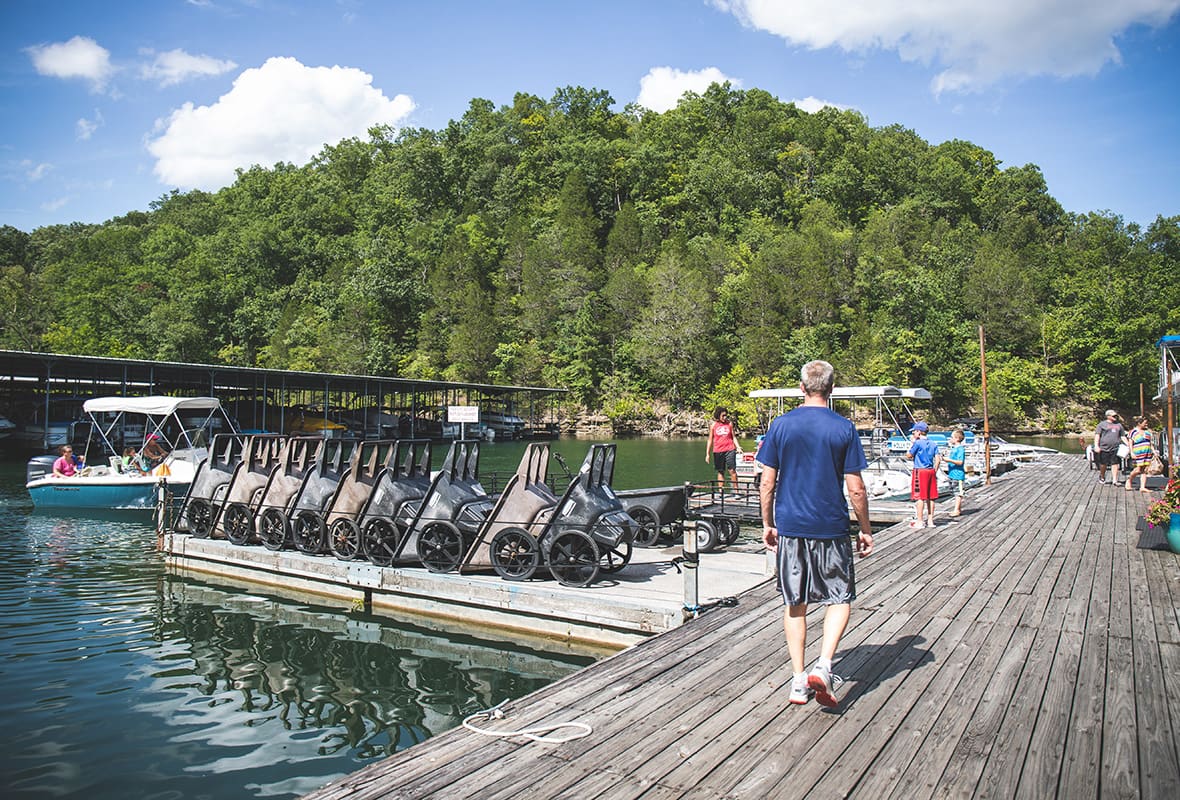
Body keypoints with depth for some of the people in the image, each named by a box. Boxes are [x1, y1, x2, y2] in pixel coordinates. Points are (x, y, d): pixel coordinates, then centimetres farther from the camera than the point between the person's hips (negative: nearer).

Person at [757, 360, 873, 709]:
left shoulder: (781, 425, -1)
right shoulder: (843, 428, -6)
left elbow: (767, 482, 0)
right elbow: (855, 488, -5)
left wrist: (767, 524, 11)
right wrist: (866, 530, 7)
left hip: (789, 527, 2)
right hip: (831, 529, -2)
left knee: (795, 605, 11)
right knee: (840, 599, 13)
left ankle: (799, 681, 15)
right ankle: (823, 666, -5)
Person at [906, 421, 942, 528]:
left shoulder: (918, 443, -10)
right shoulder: (933, 444, 9)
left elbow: (908, 455, -3)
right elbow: (938, 459, 5)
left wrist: (912, 443, 4)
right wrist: (934, 471, 12)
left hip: (920, 471, -6)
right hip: (931, 471, 6)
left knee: (920, 497, -4)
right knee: (930, 497, 10)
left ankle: (919, 521, -3)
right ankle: (930, 521, 14)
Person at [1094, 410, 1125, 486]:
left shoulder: (1119, 425, 17)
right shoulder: (1102, 424, 3)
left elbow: (1122, 436, 23)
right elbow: (1097, 435, -1)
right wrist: (1096, 446, -11)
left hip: (1115, 448, 3)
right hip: (1104, 447, -3)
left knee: (1115, 464, -2)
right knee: (1103, 464, 4)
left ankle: (1114, 480, 0)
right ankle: (1102, 477, 25)